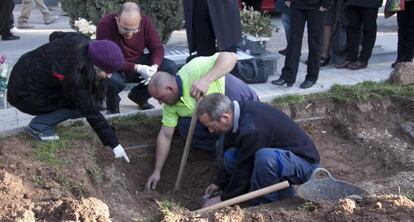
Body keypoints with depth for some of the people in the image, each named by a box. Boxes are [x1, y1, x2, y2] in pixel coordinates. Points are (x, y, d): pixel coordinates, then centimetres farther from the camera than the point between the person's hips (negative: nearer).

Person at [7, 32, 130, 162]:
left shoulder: (79, 40, -15)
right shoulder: (75, 76, -34)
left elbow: (54, 36, 8)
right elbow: (92, 113, -26)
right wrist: (114, 144, -21)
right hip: (24, 93, -8)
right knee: (81, 104, -10)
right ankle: (39, 126, -4)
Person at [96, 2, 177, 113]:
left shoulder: (145, 21, -15)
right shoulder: (105, 24, -27)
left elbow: (157, 48, -8)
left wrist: (154, 66, -29)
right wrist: (137, 68, -37)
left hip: (138, 64, 5)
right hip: (114, 68, -4)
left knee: (171, 68, -15)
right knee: (112, 80, -40)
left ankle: (139, 96, 10)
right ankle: (112, 102, 0)